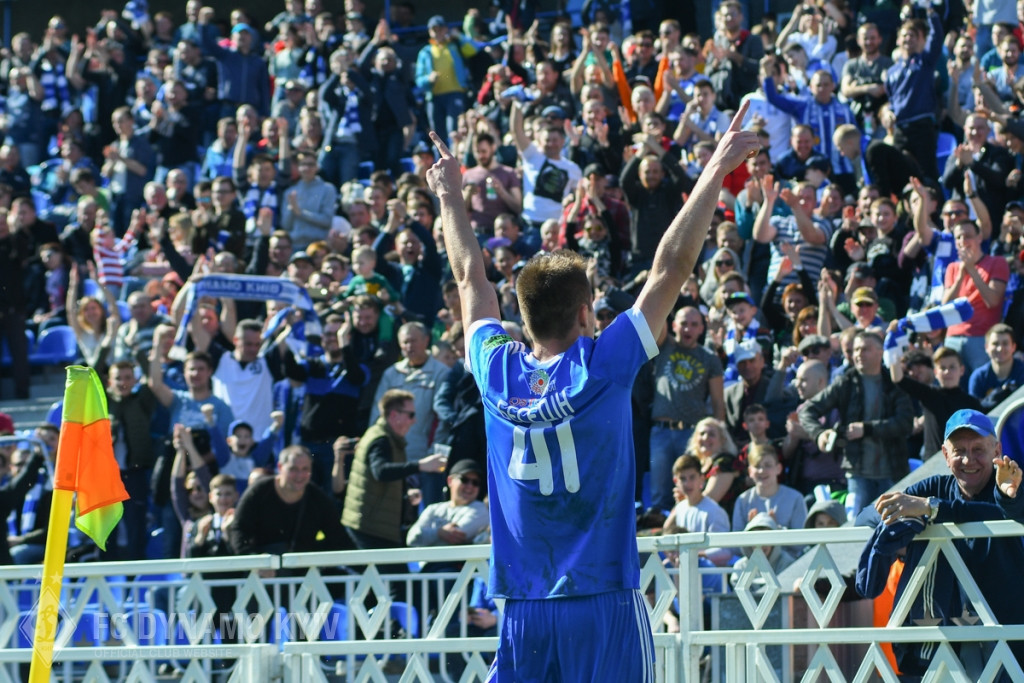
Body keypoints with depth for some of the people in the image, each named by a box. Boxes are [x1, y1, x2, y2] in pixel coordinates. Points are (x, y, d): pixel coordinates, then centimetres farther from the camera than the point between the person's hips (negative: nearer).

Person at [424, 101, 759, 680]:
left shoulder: (499, 374, 3)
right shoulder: (602, 369, -8)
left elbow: (471, 277, 20)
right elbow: (670, 268, -6)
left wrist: (452, 198, 34)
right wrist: (716, 172, -1)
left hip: (523, 610, 5)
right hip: (604, 603, -5)